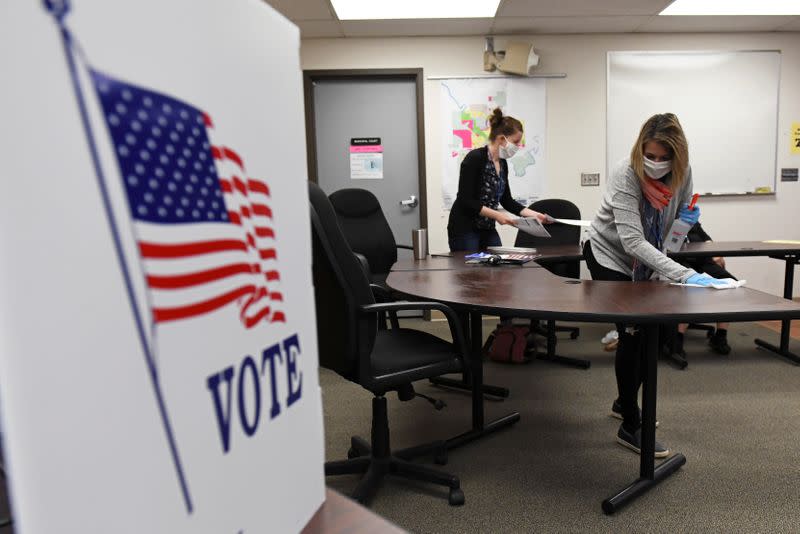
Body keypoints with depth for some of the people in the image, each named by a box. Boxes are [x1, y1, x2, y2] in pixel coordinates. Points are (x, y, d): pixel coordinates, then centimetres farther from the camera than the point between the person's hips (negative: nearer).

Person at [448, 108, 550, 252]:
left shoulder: (503, 164, 7)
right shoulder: (474, 158, -18)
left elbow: (506, 200, 15)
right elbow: (465, 201, -22)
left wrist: (533, 214, 8)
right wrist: (496, 215, -26)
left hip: (488, 230, 9)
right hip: (464, 230, -8)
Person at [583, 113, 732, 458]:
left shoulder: (682, 173, -13)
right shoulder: (625, 176, -31)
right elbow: (632, 241, -40)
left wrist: (688, 219, -13)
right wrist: (685, 274, -47)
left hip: (643, 262, 6)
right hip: (610, 257, -6)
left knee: (645, 334, 12)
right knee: (632, 335, -9)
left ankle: (624, 403, 34)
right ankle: (630, 427, 4)